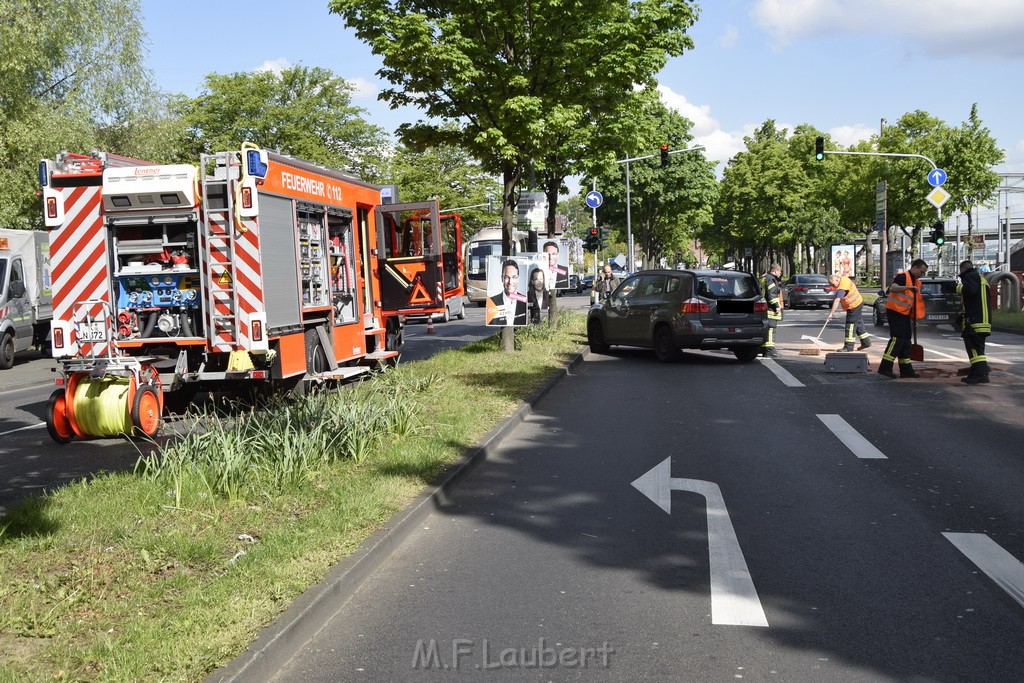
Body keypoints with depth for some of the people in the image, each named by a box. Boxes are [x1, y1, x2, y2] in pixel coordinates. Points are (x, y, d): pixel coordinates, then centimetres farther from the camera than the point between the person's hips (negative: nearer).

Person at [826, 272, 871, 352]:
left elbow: (837, 301, -37)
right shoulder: (843, 278, -2)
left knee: (850, 325, -6)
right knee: (858, 323, 20)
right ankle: (866, 342, 31)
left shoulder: (842, 288, -30)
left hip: (854, 307, -11)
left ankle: (848, 346, -2)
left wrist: (831, 313, -39)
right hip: (858, 303, 11)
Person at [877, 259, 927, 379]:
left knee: (906, 341, 10)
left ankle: (906, 369, 16)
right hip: (895, 311, -10)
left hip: (905, 314, 10)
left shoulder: (916, 282, 17)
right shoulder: (903, 276, -12)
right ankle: (885, 368, -14)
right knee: (897, 339, -14)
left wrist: (914, 317, 20)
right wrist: (909, 287, -41)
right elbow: (892, 288, -30)